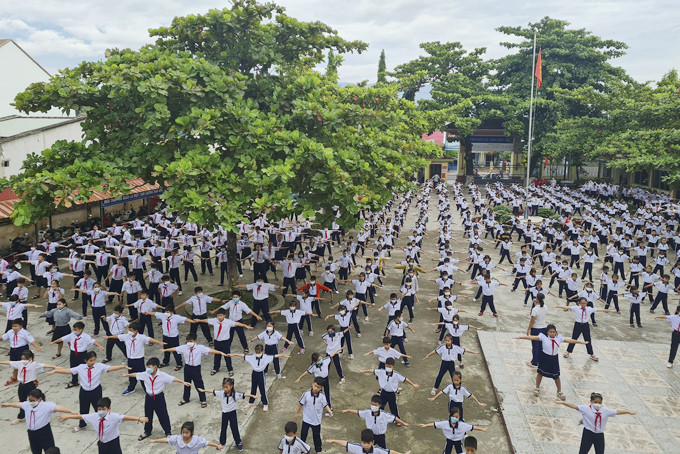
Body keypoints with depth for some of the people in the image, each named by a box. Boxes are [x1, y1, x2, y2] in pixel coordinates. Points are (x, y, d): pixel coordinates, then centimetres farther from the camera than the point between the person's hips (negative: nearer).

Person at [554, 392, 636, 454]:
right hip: (588, 433, -3)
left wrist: (628, 412, 3)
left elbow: (617, 412, 5)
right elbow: (574, 406, -18)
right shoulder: (586, 409, -11)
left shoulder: (605, 411, -1)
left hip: (600, 435, 3)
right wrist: (562, 402, -27)